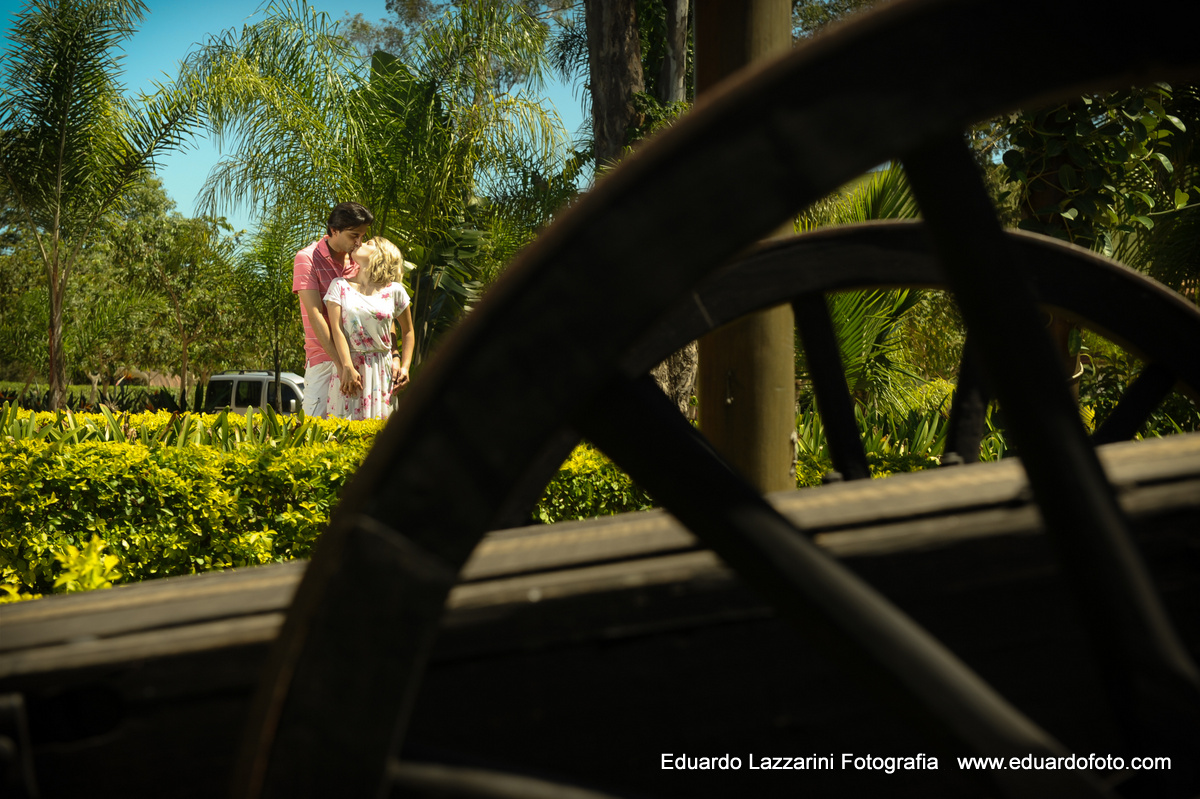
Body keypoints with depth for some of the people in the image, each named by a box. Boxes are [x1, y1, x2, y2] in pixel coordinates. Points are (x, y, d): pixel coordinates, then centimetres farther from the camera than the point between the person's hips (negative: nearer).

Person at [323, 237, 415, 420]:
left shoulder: (394, 291, 4)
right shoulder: (340, 286, 4)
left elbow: (407, 331, 14)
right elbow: (337, 329, -4)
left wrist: (405, 366, 4)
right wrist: (347, 367, -15)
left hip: (382, 370, 1)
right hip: (349, 366, 0)